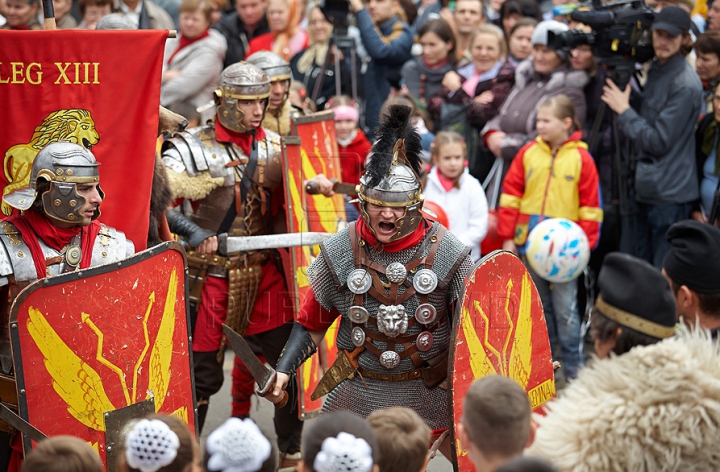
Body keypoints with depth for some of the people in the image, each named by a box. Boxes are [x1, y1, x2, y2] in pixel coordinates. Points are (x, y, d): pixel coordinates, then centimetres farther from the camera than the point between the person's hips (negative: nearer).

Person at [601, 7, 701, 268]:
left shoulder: (686, 85, -16)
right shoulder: (654, 70, 11)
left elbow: (659, 141, -17)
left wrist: (623, 110, -12)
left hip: (669, 194, -9)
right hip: (642, 188, 9)